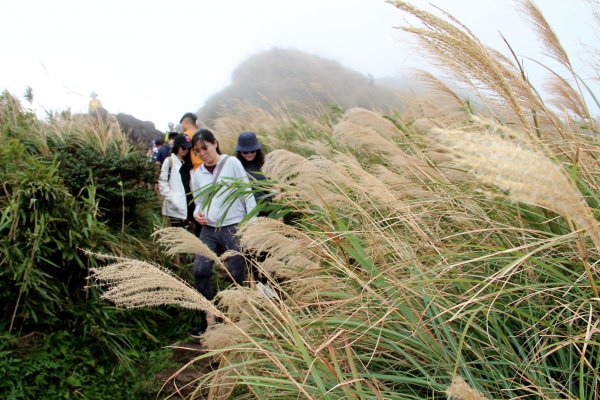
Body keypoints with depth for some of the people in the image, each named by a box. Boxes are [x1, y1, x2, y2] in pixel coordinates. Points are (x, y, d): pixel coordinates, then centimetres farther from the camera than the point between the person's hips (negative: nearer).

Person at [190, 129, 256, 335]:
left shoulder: (232, 163, -3)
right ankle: (208, 317, 6)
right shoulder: (197, 174, 10)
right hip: (209, 229, 4)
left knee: (236, 275, 1)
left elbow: (247, 193, -4)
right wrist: (197, 213, -4)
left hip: (234, 228, -4)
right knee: (200, 270, -10)